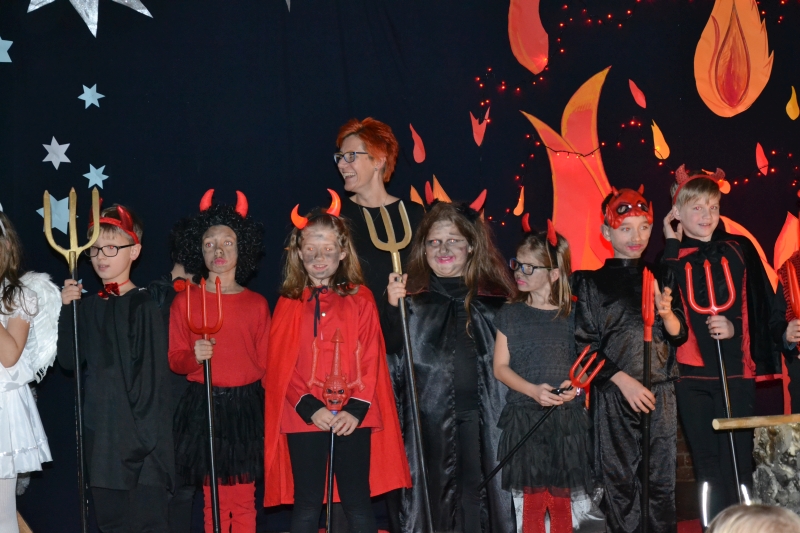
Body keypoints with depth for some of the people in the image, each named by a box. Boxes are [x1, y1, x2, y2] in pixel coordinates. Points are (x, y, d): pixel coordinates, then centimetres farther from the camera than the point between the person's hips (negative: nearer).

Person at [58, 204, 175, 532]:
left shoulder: (143, 307, -8)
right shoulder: (88, 307, 9)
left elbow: (152, 374, -11)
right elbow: (70, 361, 4)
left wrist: (144, 434, -14)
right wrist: (68, 310, -5)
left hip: (139, 432, -6)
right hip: (100, 433, 6)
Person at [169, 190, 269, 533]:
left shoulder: (257, 304, 4)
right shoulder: (185, 301, 3)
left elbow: (266, 363, 7)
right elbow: (174, 360, 5)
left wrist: (268, 412, 6)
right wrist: (194, 357, -16)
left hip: (245, 406, 0)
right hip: (202, 406, 0)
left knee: (243, 499, 2)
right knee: (212, 498, 5)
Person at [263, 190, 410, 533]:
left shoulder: (361, 299, 4)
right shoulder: (289, 304, 5)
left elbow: (371, 359, 0)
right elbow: (281, 365, 0)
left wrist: (356, 409, -11)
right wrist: (309, 408, -11)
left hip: (353, 418, 0)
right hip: (303, 418, 0)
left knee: (357, 503, 5)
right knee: (307, 504, 6)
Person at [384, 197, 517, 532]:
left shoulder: (494, 298, 6)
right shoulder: (413, 298, 5)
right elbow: (389, 356, -5)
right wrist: (394, 308, -18)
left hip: (480, 417, 0)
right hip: (428, 418, 0)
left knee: (477, 498, 2)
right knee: (432, 496, 4)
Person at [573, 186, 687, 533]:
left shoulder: (661, 276, 10)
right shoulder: (592, 281, 0)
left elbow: (680, 336, 9)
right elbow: (586, 344, -3)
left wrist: (666, 312, -12)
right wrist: (624, 380, -11)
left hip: (660, 391, 3)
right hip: (614, 393, -2)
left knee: (662, 477, 4)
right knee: (619, 479, 2)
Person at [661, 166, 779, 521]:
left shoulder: (738, 250, 7)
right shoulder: (671, 256, 5)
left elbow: (760, 305, 7)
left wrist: (734, 326, -12)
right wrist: (671, 244, -4)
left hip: (736, 370, 0)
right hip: (691, 372, 0)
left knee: (738, 458, 0)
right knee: (707, 460, 6)